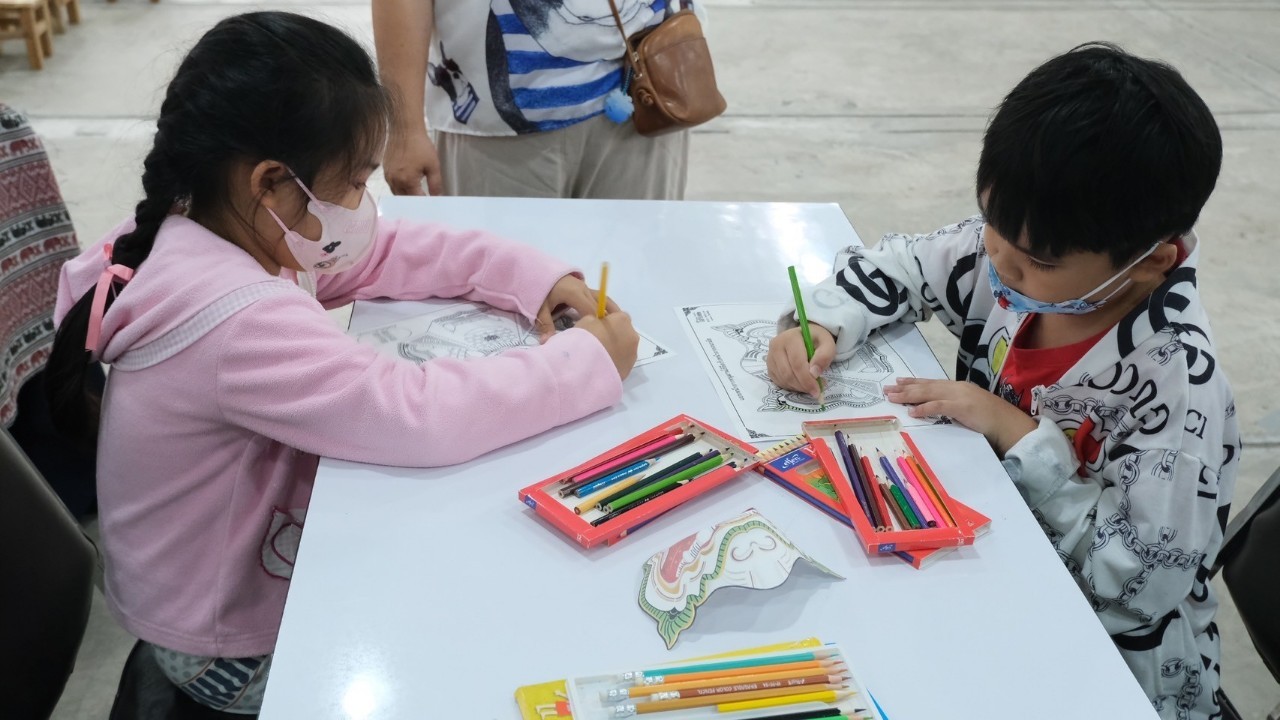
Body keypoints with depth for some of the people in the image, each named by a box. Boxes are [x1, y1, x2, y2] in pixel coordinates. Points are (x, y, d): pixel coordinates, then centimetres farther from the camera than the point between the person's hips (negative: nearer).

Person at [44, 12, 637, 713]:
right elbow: (419, 414, -40)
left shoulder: (229, 229, -8)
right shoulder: (241, 323, -37)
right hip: (235, 648, -8)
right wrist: (590, 362, -28)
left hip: (235, 569, 8)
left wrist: (534, 278, -11)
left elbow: (388, 249, 1)